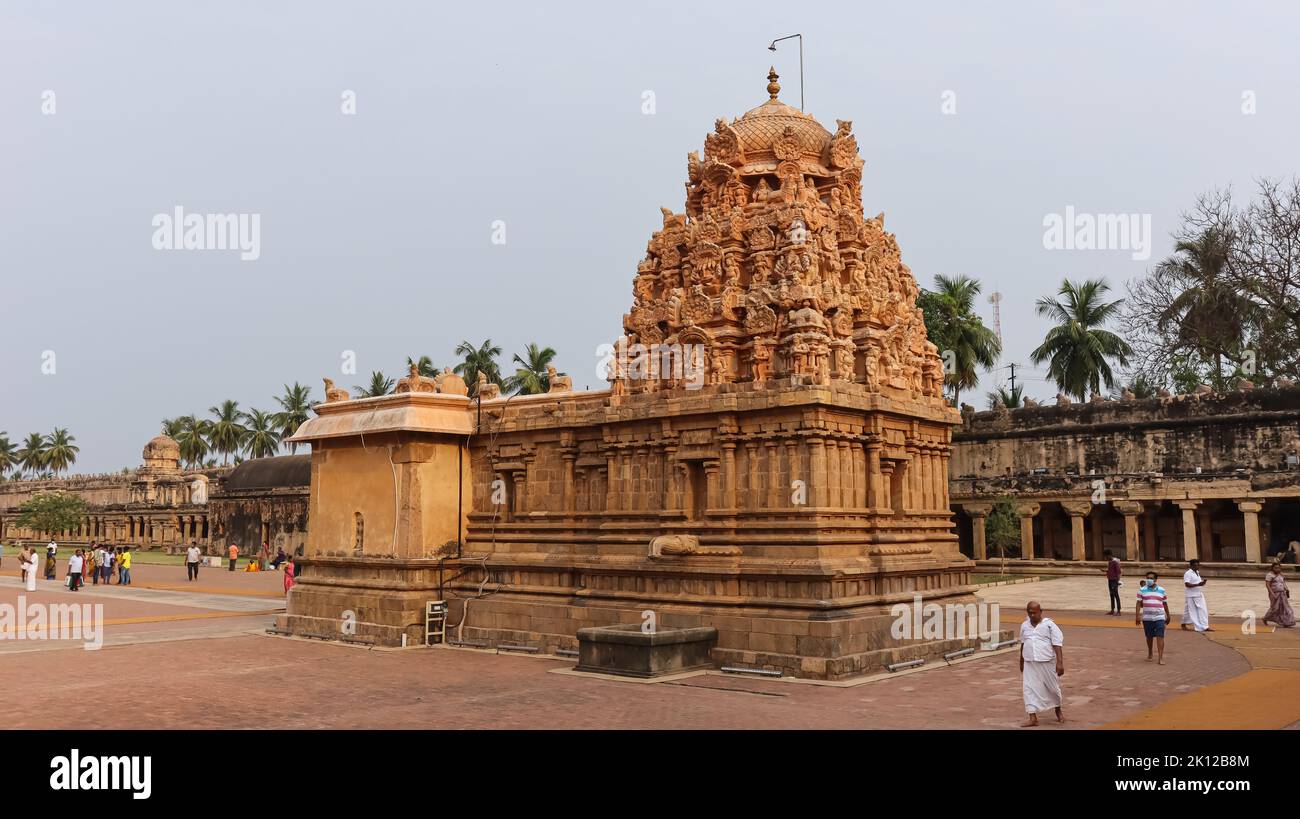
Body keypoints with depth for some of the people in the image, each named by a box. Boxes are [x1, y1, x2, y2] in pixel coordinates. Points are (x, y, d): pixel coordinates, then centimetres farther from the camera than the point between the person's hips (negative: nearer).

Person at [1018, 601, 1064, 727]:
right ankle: (1033, 718, -2)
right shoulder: (1024, 626, 6)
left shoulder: (1049, 625, -9)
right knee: (1029, 689, -5)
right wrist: (1021, 662, 23)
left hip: (1047, 663, -3)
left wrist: (1060, 662, -20)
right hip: (1029, 664, 3)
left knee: (1052, 688, 11)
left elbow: (1057, 645, -12)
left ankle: (1058, 711, 37)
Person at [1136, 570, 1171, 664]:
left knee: (1160, 637, -10)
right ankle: (1150, 654, 33)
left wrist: (1168, 616, 16)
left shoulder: (1161, 590, 6)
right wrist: (1137, 616, -5)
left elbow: (1165, 604, 13)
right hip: (1147, 618, 1)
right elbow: (1139, 603, 1)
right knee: (1149, 636, 12)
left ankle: (1161, 658, -12)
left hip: (1159, 617, -1)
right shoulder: (1142, 590, 3)